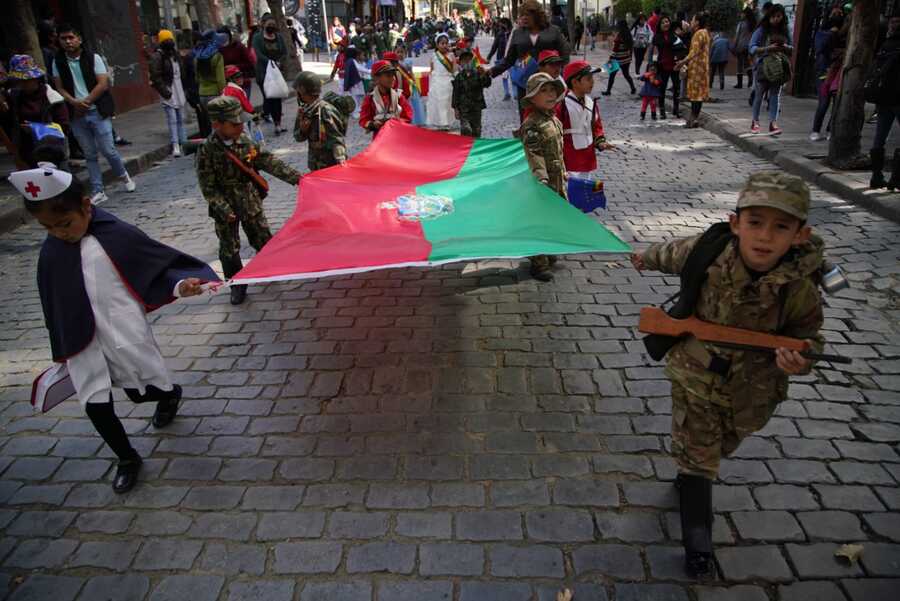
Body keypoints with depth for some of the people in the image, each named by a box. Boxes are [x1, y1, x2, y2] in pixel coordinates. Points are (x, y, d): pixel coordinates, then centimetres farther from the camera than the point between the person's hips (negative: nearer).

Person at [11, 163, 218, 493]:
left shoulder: (118, 236, -13)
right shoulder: (50, 253, 1)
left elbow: (160, 265, -6)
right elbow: (53, 306, 11)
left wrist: (181, 284, -27)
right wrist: (61, 351, 17)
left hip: (126, 334, -4)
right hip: (84, 341, 4)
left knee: (142, 390, 9)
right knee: (96, 406, 3)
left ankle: (170, 393, 47)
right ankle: (127, 459, 28)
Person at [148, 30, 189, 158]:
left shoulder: (175, 54, 15)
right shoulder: (156, 56, -8)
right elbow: (156, 76, -13)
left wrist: (185, 89, 17)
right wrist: (164, 91, -19)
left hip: (179, 91, 7)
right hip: (168, 92, -7)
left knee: (181, 119, 10)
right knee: (172, 120, -10)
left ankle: (183, 143, 17)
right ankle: (175, 146, -11)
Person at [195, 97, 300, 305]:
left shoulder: (244, 140, -7)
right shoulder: (207, 151, -19)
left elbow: (269, 161, -4)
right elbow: (208, 187, -15)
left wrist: (294, 177, -10)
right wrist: (224, 209, -21)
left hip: (250, 201, 4)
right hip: (225, 207, -3)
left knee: (263, 238, 16)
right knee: (229, 249, 7)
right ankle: (237, 285, 23)